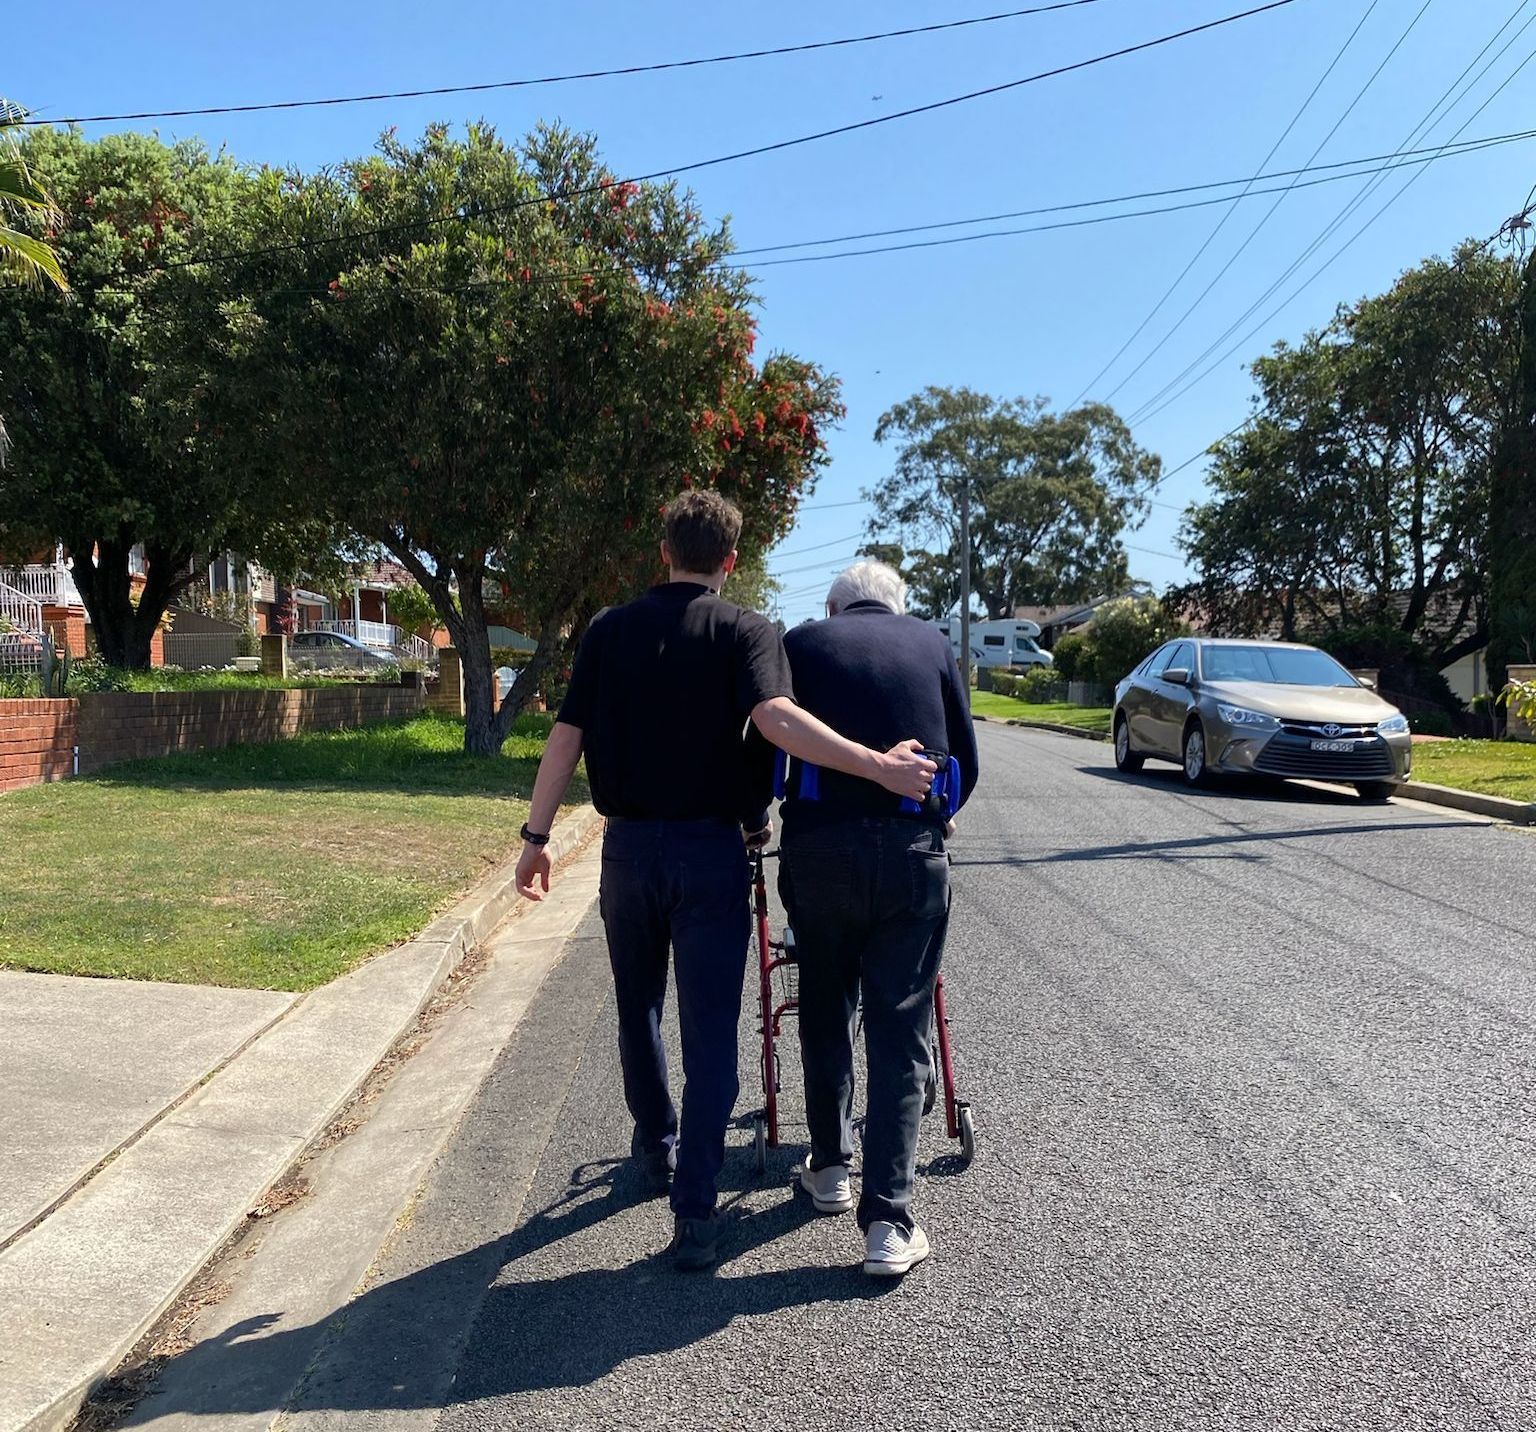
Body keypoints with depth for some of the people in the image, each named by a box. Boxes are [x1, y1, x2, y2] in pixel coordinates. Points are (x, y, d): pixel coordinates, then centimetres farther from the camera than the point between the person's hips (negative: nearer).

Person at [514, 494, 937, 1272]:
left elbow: (565, 738, 1)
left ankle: (657, 1147, 40)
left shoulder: (609, 630, 4)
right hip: (710, 849, -3)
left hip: (628, 846, 3)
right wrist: (875, 765, -28)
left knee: (638, 1008, 22)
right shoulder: (745, 631, -5)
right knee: (710, 1030, 3)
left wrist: (536, 837, 6)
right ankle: (694, 1209, 3)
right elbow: (776, 718, -24)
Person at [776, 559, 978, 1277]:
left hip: (819, 847, 0)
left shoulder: (803, 641, 12)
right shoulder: (931, 641, 15)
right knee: (900, 1033, 6)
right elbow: (967, 759, 17)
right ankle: (889, 1222, 5)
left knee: (824, 1015, 20)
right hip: (914, 853, 0)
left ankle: (829, 1168, 34)